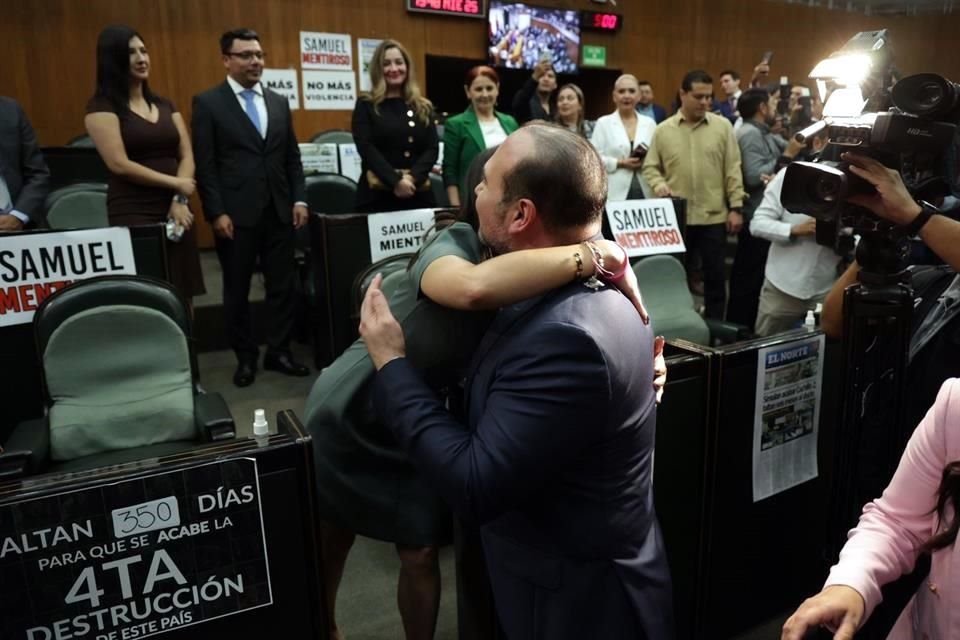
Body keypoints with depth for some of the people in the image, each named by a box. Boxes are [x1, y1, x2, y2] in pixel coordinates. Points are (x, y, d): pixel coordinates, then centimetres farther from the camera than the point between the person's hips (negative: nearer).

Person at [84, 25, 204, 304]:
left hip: (174, 211, 5)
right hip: (133, 215, -5)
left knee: (182, 297, 4)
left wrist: (180, 201, -7)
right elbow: (120, 164, -11)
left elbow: (187, 156, 8)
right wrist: (175, 183, -8)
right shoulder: (102, 106, -2)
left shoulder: (165, 105, 15)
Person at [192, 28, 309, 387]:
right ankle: (245, 357, 21)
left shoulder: (279, 102, 13)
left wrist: (299, 199, 4)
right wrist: (216, 213, -11)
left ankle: (278, 352, 21)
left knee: (282, 286, 7)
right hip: (236, 213, -4)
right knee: (237, 290, 7)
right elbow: (205, 165, -5)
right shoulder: (208, 103, -1)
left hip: (279, 210, 4)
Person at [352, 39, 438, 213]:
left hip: (418, 193, 3)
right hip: (377, 195, -2)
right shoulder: (366, 105, 6)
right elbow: (366, 149, -6)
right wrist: (395, 181, -18)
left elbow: (432, 149, 4)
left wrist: (412, 177, -13)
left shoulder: (423, 107, 14)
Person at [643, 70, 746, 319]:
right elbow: (650, 167, 7)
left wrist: (735, 208, -2)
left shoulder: (723, 126, 3)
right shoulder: (663, 130, 3)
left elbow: (733, 170, 3)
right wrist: (659, 185, -14)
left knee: (714, 277, 7)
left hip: (714, 216, 0)